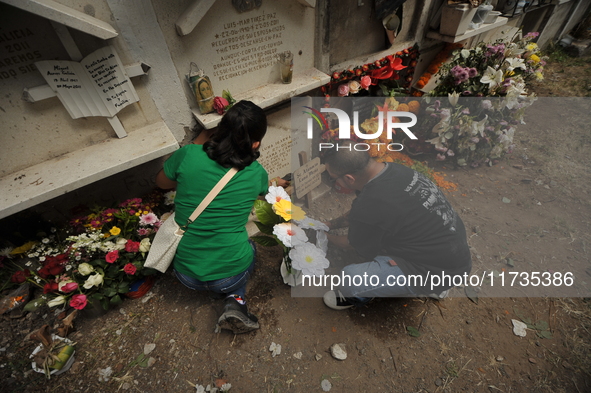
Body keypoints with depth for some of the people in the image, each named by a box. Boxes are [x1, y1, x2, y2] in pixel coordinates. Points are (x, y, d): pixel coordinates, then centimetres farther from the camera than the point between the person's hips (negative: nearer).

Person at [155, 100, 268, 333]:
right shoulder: (257, 174, -13)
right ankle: (235, 300, 11)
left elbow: (161, 182, 8)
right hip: (231, 275, -3)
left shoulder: (188, 155, -13)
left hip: (186, 274, 4)